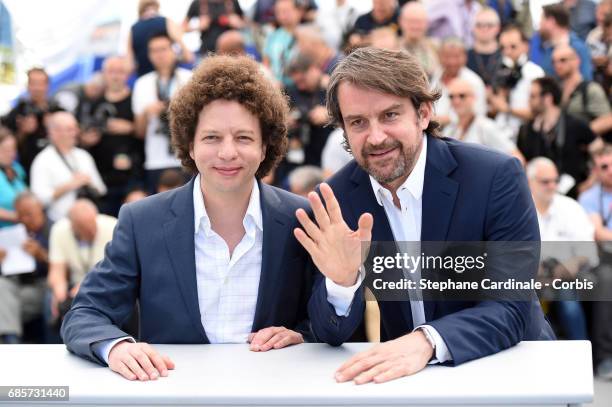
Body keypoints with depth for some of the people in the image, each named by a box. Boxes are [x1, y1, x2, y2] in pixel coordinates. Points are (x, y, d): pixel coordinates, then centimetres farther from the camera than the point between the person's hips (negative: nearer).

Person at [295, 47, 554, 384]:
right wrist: (342, 280, -26)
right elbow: (331, 333, -6)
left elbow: (512, 309, -19)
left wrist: (425, 341, -35)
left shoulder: (497, 177, -14)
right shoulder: (337, 197, -6)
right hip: (403, 374, 1)